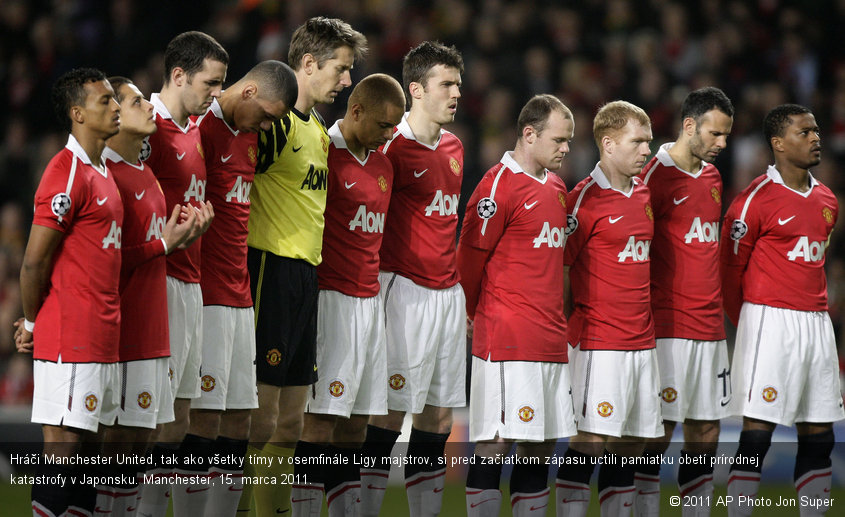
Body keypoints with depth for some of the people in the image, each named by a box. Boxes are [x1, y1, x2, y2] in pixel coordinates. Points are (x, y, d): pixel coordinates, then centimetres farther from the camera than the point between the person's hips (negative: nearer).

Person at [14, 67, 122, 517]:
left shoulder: (100, 172, 17)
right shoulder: (67, 173, -14)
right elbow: (34, 261, -12)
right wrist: (32, 323, -2)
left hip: (101, 340, 9)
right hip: (69, 341, -9)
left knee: (83, 447, 9)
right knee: (63, 447, -8)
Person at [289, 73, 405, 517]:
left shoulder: (381, 165, 16)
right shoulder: (325, 156, -10)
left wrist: (376, 292, 17)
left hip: (370, 301, 8)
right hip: (333, 298, -8)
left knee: (358, 417, 7)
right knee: (322, 415, -10)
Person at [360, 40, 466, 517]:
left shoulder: (454, 148, 13)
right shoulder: (394, 147, -11)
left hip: (448, 292, 7)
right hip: (407, 291, -7)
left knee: (441, 409, 7)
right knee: (394, 407, -7)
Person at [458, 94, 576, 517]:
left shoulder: (556, 187, 16)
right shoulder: (499, 185, -10)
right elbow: (470, 253, -6)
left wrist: (556, 316, 18)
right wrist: (473, 315, 5)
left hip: (551, 337, 8)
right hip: (507, 339, -8)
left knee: (542, 445, 8)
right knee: (496, 443, -9)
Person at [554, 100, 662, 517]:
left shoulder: (643, 193, 13)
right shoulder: (585, 199, -10)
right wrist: (570, 325, -8)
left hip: (642, 339, 7)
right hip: (599, 341, -7)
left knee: (631, 441, 8)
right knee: (590, 439, -9)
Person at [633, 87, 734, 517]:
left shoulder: (712, 178, 15)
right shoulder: (657, 176, -9)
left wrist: (716, 311, 16)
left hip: (710, 327, 8)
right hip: (668, 329, -8)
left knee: (706, 432, 8)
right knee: (657, 433, -5)